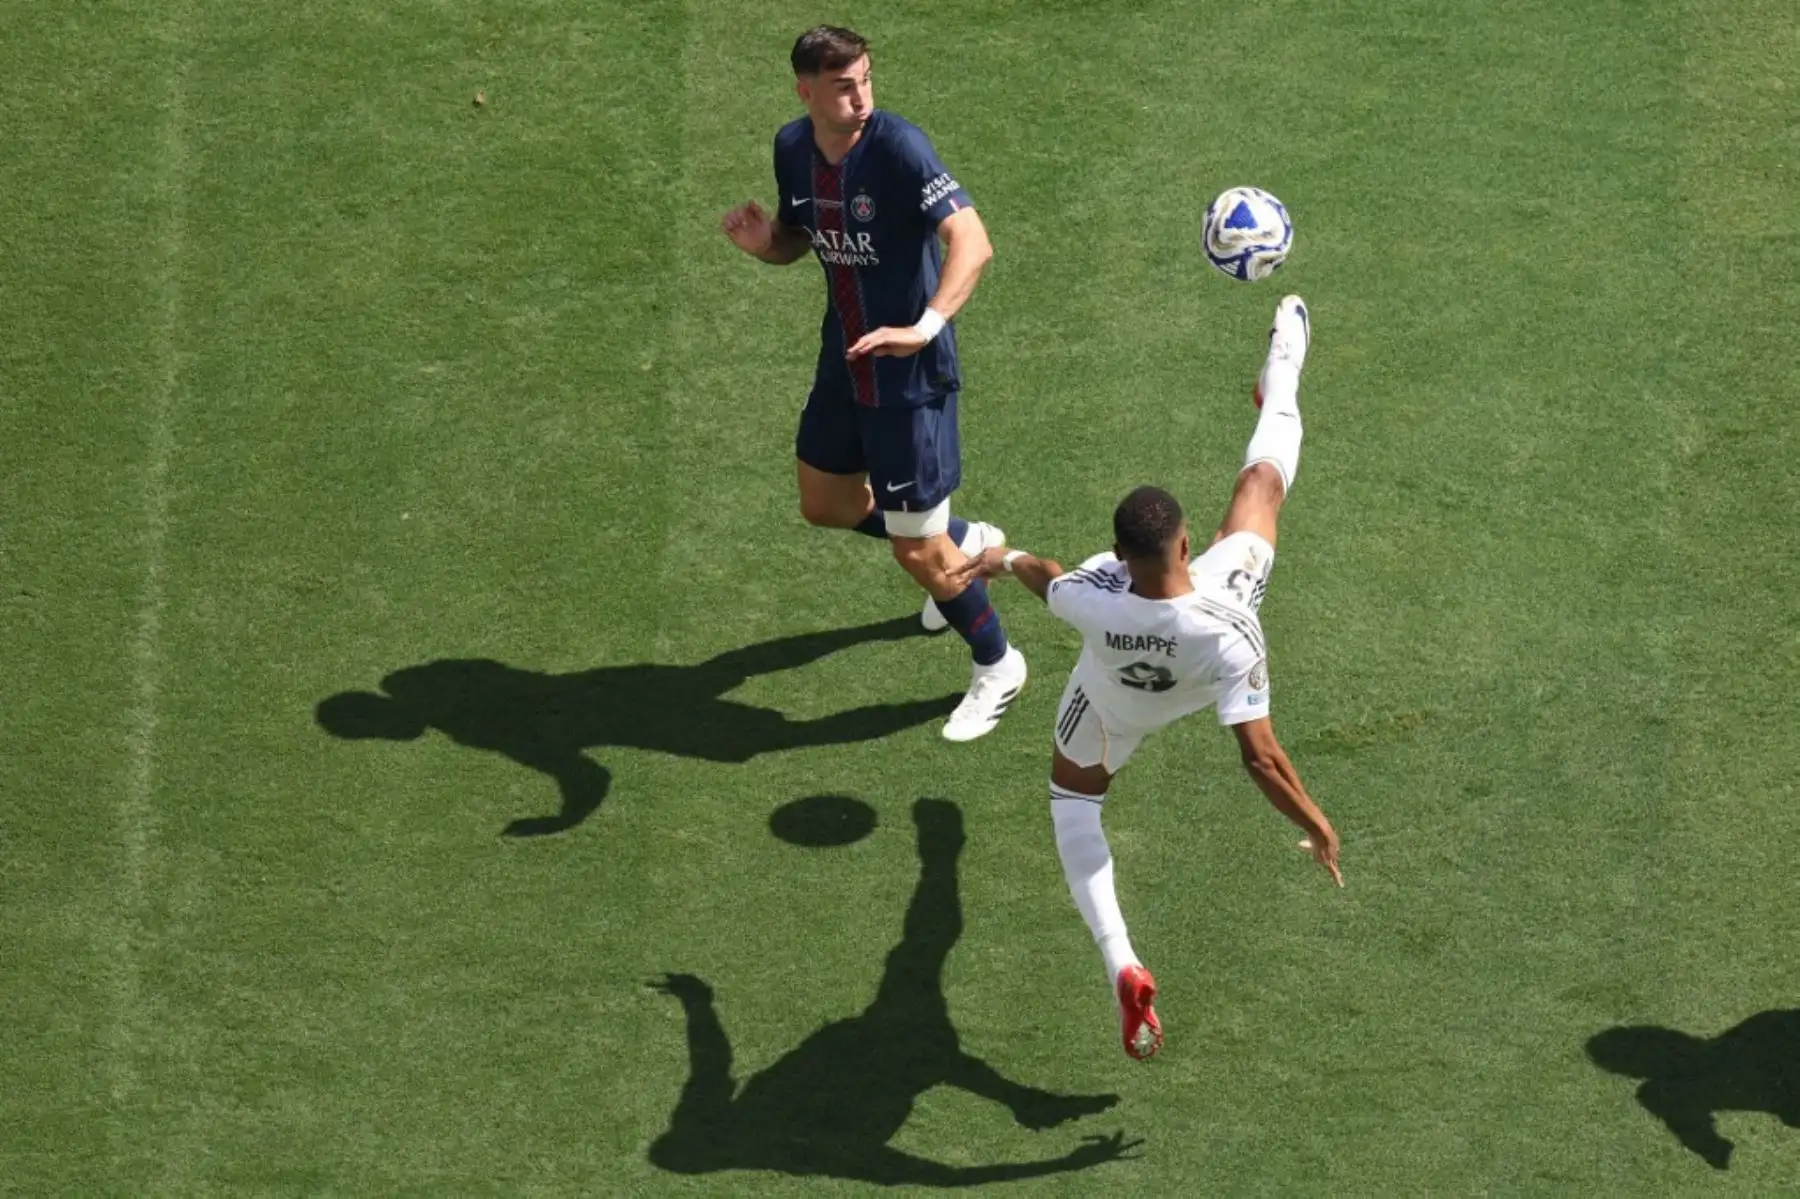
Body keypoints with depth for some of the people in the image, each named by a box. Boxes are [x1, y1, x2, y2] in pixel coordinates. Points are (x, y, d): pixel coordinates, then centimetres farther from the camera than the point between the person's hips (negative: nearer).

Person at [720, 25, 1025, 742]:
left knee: (916, 551, 0)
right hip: (843, 361, 8)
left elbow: (971, 241, -35)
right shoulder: (792, 148, -4)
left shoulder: (897, 146, -26)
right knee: (824, 505, 25)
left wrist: (925, 327, -50)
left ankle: (997, 668, 27)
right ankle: (968, 542, 48)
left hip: (909, 374, -8)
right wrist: (761, 242, -12)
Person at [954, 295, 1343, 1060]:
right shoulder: (1228, 634, -47)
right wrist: (1315, 825, -23)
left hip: (1119, 704, 0)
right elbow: (1260, 756, -39)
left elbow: (1047, 580, -16)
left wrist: (1007, 560, 9)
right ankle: (1280, 381, 44)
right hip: (1206, 676, 0)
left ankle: (1121, 966, 13)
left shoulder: (1092, 598, -43)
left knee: (1072, 799, 30)